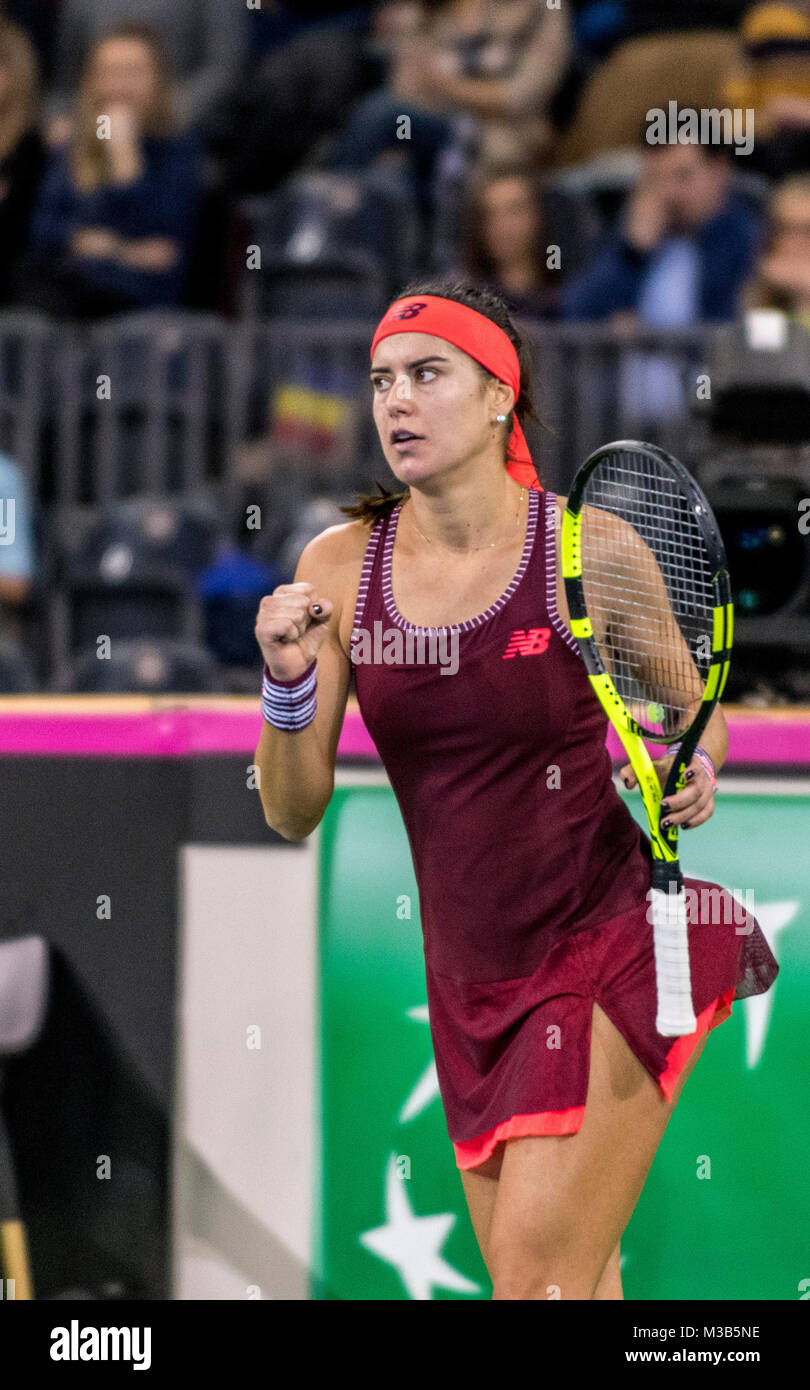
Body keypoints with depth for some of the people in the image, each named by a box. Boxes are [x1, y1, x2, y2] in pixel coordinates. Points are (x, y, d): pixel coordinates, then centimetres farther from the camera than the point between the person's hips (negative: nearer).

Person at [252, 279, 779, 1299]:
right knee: (572, 1282, 6)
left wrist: (690, 779, -16)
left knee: (537, 1271, -13)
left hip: (614, 955, -4)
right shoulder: (340, 566, 0)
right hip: (470, 979, 4)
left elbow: (700, 719, 7)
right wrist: (288, 685, -17)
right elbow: (293, 812, 2)